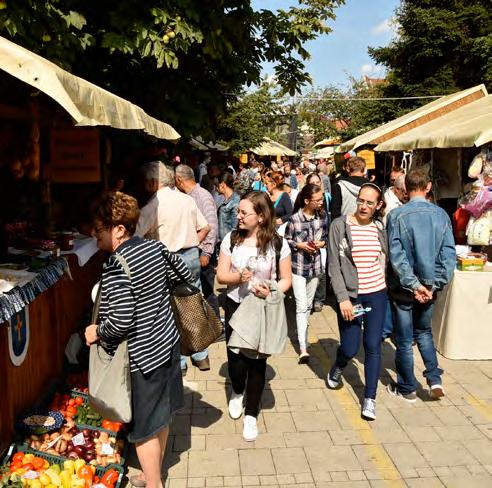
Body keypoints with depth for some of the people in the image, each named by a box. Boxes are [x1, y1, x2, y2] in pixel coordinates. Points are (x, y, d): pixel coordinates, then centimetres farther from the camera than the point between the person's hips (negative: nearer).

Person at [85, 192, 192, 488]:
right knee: (162, 415, 23)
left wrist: (96, 331, -8)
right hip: (167, 343, 9)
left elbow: (121, 322, -27)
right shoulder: (155, 247, -2)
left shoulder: (117, 267, -25)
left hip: (141, 356, -8)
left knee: (145, 429, 10)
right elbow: (185, 275, 11)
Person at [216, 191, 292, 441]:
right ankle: (238, 391, 39)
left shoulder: (277, 243, -10)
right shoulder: (231, 239, -5)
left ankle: (251, 415, 24)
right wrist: (238, 276, -24)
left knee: (257, 362, 6)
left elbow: (286, 279, -3)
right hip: (236, 305, 1)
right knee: (235, 359, 3)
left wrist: (271, 291, -23)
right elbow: (221, 275, -3)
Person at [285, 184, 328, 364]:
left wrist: (322, 243, -10)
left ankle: (301, 330, 41)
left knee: (308, 305, 18)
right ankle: (303, 348, -9)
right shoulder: (294, 219, -13)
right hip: (298, 266, -4)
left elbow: (326, 237, 11)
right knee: (301, 306, -10)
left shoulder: (322, 216, -2)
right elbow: (286, 240, -3)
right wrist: (299, 245, -18)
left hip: (315, 266, 5)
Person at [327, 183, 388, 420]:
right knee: (350, 349, 3)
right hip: (350, 296, -3)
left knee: (373, 347, 4)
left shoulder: (380, 228, 4)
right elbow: (334, 265, -9)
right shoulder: (340, 225, -8)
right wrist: (342, 298, -14)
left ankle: (370, 398, 18)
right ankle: (338, 367, 38)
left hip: (377, 295, 3)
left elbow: (386, 261, 12)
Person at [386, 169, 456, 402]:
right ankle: (434, 379, 15)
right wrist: (435, 284, -7)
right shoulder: (441, 214, -3)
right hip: (430, 285, 3)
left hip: (404, 286, -3)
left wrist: (413, 284, -15)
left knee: (404, 339, 10)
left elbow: (397, 255, -18)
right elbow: (449, 253, -6)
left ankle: (407, 388, 22)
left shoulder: (397, 215, -13)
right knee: (424, 332, 24)